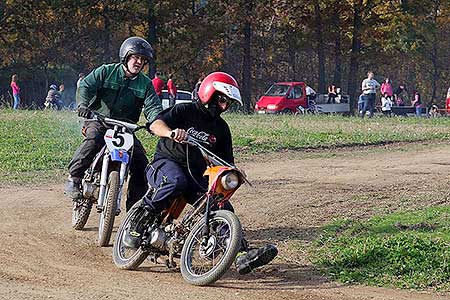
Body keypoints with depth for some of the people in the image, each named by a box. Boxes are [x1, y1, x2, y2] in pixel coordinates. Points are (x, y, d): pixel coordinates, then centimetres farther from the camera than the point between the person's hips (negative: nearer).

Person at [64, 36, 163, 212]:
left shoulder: (145, 84, 7)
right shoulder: (106, 72, -1)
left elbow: (153, 107, -5)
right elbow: (85, 86, -12)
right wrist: (83, 105, -33)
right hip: (99, 120, -4)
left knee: (141, 162, -7)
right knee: (93, 139, -36)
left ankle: (135, 207, 3)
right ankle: (73, 178, -29)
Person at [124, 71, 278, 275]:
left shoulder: (221, 128, 16)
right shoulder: (185, 111, -3)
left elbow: (226, 161, 18)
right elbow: (156, 125, -19)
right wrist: (171, 132, -42)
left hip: (197, 176, 6)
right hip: (166, 162, -6)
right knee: (177, 182, -41)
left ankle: (243, 254, -25)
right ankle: (138, 221, -26)